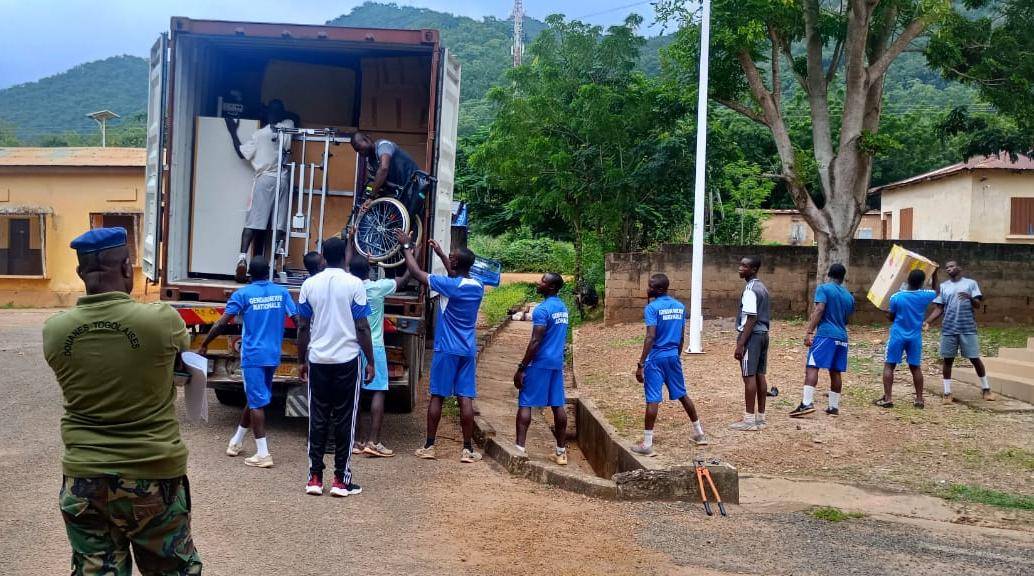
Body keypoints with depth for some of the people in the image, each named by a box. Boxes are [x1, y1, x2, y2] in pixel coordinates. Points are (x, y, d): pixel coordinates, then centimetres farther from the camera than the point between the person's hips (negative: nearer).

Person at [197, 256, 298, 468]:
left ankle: (263, 454, -5)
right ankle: (236, 442, 32)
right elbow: (297, 321, 2)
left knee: (257, 402, -2)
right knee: (255, 399, 17)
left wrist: (203, 345, 2)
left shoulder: (243, 294, -4)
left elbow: (221, 323, -8)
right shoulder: (282, 292, 5)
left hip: (252, 356, -4)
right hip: (273, 356, 4)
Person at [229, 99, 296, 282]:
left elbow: (242, 153, 2)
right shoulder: (288, 127, 2)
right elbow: (291, 117, 26)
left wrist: (233, 133, 10)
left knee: (253, 222, -5)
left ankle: (243, 257, -19)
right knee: (279, 224, 2)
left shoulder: (260, 134, -7)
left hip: (264, 179, -2)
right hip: (282, 179, 2)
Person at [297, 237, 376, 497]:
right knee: (344, 419, 4)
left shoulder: (309, 284, 2)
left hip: (317, 360, 3)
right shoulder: (354, 284, -6)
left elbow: (303, 327, 4)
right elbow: (362, 328, -7)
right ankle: (341, 480, 6)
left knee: (318, 418, 8)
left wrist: (301, 361, 14)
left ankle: (315, 478, 9)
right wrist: (370, 361, 1)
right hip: (347, 359, -2)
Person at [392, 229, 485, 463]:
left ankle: (429, 446, 9)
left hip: (446, 349, -4)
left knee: (437, 397, 4)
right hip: (468, 351, 4)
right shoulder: (478, 287, 5)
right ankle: (468, 449, 2)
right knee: (466, 398, 2)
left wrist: (406, 246, 7)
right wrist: (440, 254, 32)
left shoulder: (448, 285, -13)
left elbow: (416, 272, -5)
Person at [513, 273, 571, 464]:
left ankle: (520, 448, -7)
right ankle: (561, 451, 12)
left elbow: (535, 342, -19)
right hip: (557, 362, 8)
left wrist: (521, 368, -16)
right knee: (558, 405, 8)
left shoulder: (542, 309, -16)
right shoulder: (563, 308, 11)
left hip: (539, 363, -8)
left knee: (525, 404, -3)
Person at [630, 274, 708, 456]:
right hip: (673, 357, 6)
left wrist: (641, 364, -20)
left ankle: (647, 444, -5)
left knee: (652, 399, -5)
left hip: (656, 358, -6)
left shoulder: (652, 308, -13)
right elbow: (681, 337, 13)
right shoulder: (680, 306, 8)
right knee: (682, 394, 20)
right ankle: (699, 433, 30)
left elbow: (650, 337, -20)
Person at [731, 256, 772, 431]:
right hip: (763, 333, 9)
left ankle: (749, 419, -4)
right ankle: (760, 418, 15)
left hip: (752, 335, -9)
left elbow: (751, 319, -20)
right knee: (760, 375, 11)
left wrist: (740, 344, -20)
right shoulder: (762, 287, 14)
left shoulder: (751, 289, -15)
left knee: (749, 376, -6)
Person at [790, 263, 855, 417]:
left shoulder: (824, 289, 0)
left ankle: (807, 403, -23)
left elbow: (819, 310, -13)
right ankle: (834, 406, 13)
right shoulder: (849, 296, 18)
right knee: (835, 372, 11)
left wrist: (809, 331, -17)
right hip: (842, 337, 6)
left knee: (812, 367, -11)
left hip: (825, 334, -6)